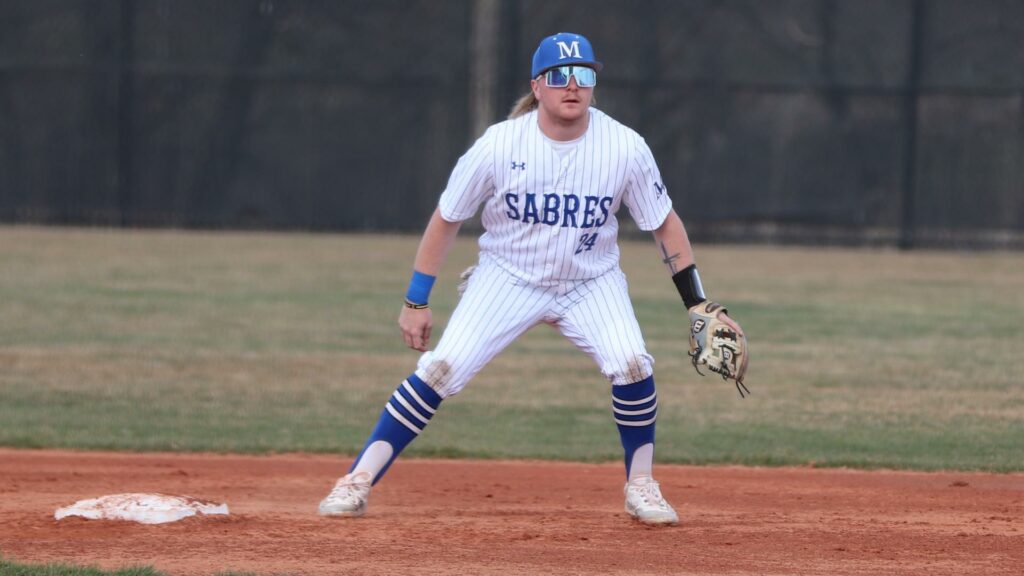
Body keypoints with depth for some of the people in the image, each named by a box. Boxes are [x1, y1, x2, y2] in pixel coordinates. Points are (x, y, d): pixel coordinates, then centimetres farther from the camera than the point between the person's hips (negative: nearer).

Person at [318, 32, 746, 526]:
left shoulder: (625, 148, -17)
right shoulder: (499, 146, -19)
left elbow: (664, 225, -4)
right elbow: (446, 219, -7)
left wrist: (699, 306, -8)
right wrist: (416, 302, -6)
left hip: (591, 282, 1)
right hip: (508, 278, -1)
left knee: (631, 366, -23)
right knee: (440, 370, -16)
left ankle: (640, 486, 0)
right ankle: (359, 482, -9)